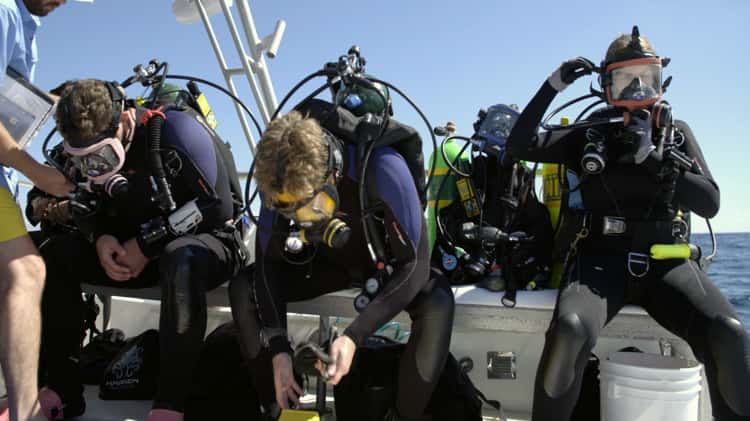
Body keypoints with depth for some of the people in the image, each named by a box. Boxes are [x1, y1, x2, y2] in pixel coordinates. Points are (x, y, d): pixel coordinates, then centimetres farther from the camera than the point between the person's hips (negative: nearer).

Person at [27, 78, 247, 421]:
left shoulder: (176, 128, -19)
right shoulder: (94, 147, 1)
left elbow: (219, 206, -21)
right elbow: (87, 207, 11)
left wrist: (147, 241, -20)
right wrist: (100, 238, -13)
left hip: (209, 239, -6)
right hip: (139, 247, 7)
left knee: (182, 259, -41)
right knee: (56, 253, -10)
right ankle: (62, 390, -6)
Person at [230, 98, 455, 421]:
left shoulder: (382, 168, -38)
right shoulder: (282, 178, -25)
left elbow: (415, 264, -31)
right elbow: (269, 261, -15)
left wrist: (353, 336, -38)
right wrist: (278, 348, -24)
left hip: (391, 261, -3)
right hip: (331, 259, 4)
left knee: (437, 305, -35)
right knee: (243, 288, -16)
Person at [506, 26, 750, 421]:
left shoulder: (677, 133, 15)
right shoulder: (590, 134, 11)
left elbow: (709, 203, 5)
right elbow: (520, 145, 3)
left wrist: (653, 157, -8)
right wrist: (552, 86, -4)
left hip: (665, 262, 2)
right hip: (601, 258, -2)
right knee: (570, 328, -33)